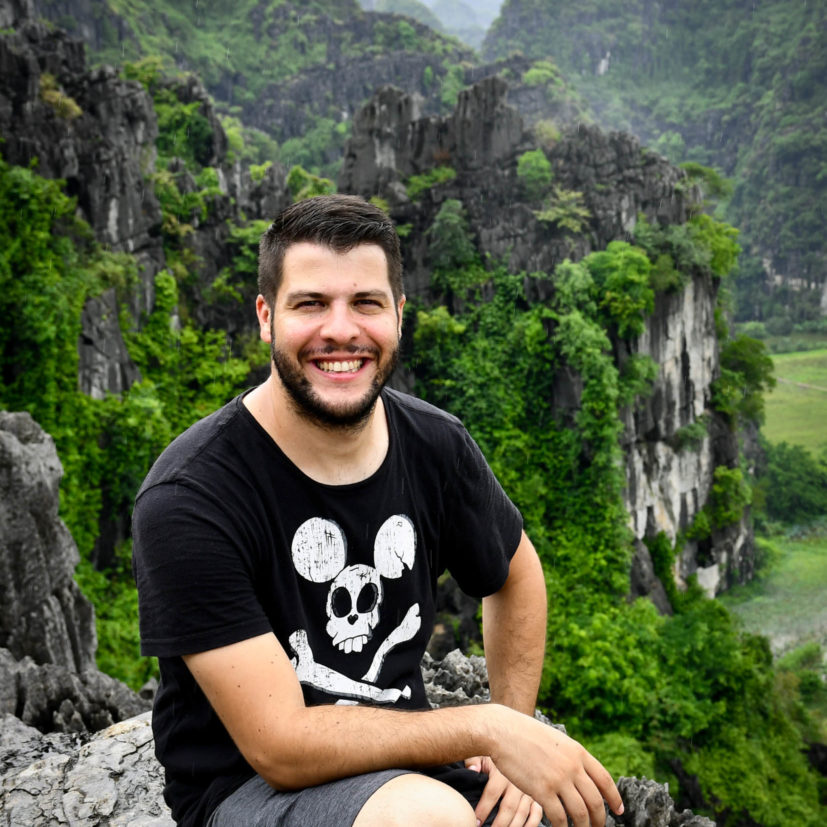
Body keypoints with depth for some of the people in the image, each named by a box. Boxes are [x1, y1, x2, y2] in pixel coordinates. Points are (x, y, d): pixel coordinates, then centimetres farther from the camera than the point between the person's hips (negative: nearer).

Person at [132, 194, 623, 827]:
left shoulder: (436, 445, -5)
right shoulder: (188, 498, -22)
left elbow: (516, 577, 14)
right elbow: (279, 745, -22)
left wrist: (514, 739, 4)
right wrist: (488, 728, -21)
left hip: (406, 763, 5)